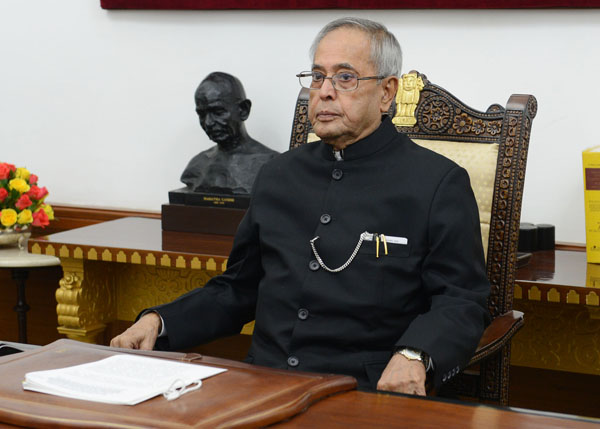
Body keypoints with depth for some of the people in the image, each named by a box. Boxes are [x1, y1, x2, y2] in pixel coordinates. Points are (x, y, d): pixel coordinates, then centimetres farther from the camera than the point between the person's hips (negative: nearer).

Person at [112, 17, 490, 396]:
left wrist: (414, 356, -24)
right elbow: (237, 290, 26)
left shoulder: (439, 183, 3)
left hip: (364, 391, -3)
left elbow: (462, 301, -3)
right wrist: (158, 322, 10)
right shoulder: (280, 175, 20)